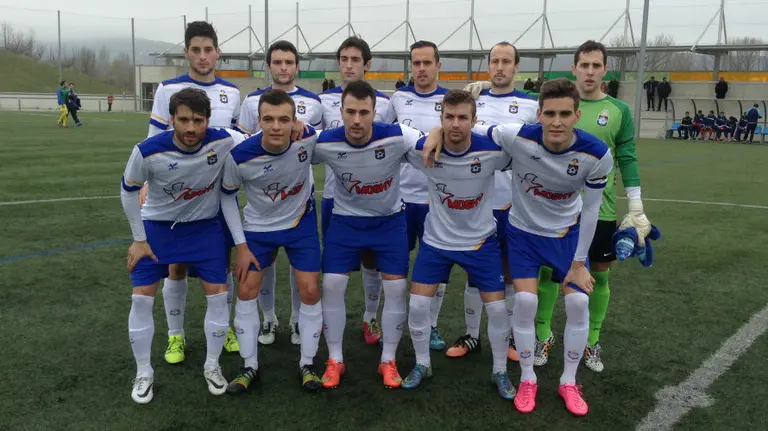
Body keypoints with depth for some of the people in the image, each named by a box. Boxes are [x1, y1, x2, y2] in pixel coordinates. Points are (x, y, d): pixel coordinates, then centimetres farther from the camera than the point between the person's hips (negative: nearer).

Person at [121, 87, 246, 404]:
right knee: (141, 298, -4)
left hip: (206, 226, 1)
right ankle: (144, 373, 17)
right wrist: (139, 239, -4)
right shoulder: (148, 151, -26)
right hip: (157, 225, -1)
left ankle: (212, 366, 20)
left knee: (218, 294, -3)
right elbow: (128, 191, -8)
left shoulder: (223, 141, -25)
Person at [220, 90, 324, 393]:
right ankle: (250, 366, 19)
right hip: (259, 227, 0)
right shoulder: (240, 156, -28)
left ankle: (307, 364, 16)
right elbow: (227, 195, -9)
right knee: (246, 292, 2)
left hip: (302, 223, 0)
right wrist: (241, 245, -9)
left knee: (310, 291, -2)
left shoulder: (309, 139, -28)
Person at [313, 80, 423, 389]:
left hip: (390, 220, 0)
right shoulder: (325, 143, -23)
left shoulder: (396, 137, -27)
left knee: (396, 287, -3)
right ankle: (335, 360, 14)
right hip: (345, 220, 1)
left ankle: (388, 361, 16)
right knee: (331, 285, -4)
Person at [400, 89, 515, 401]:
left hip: (481, 240, -1)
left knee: (497, 308, 0)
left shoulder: (493, 150, -23)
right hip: (436, 239, 1)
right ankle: (422, 365, 24)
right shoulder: (423, 149, -20)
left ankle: (500, 371, 24)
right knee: (417, 305, -1)